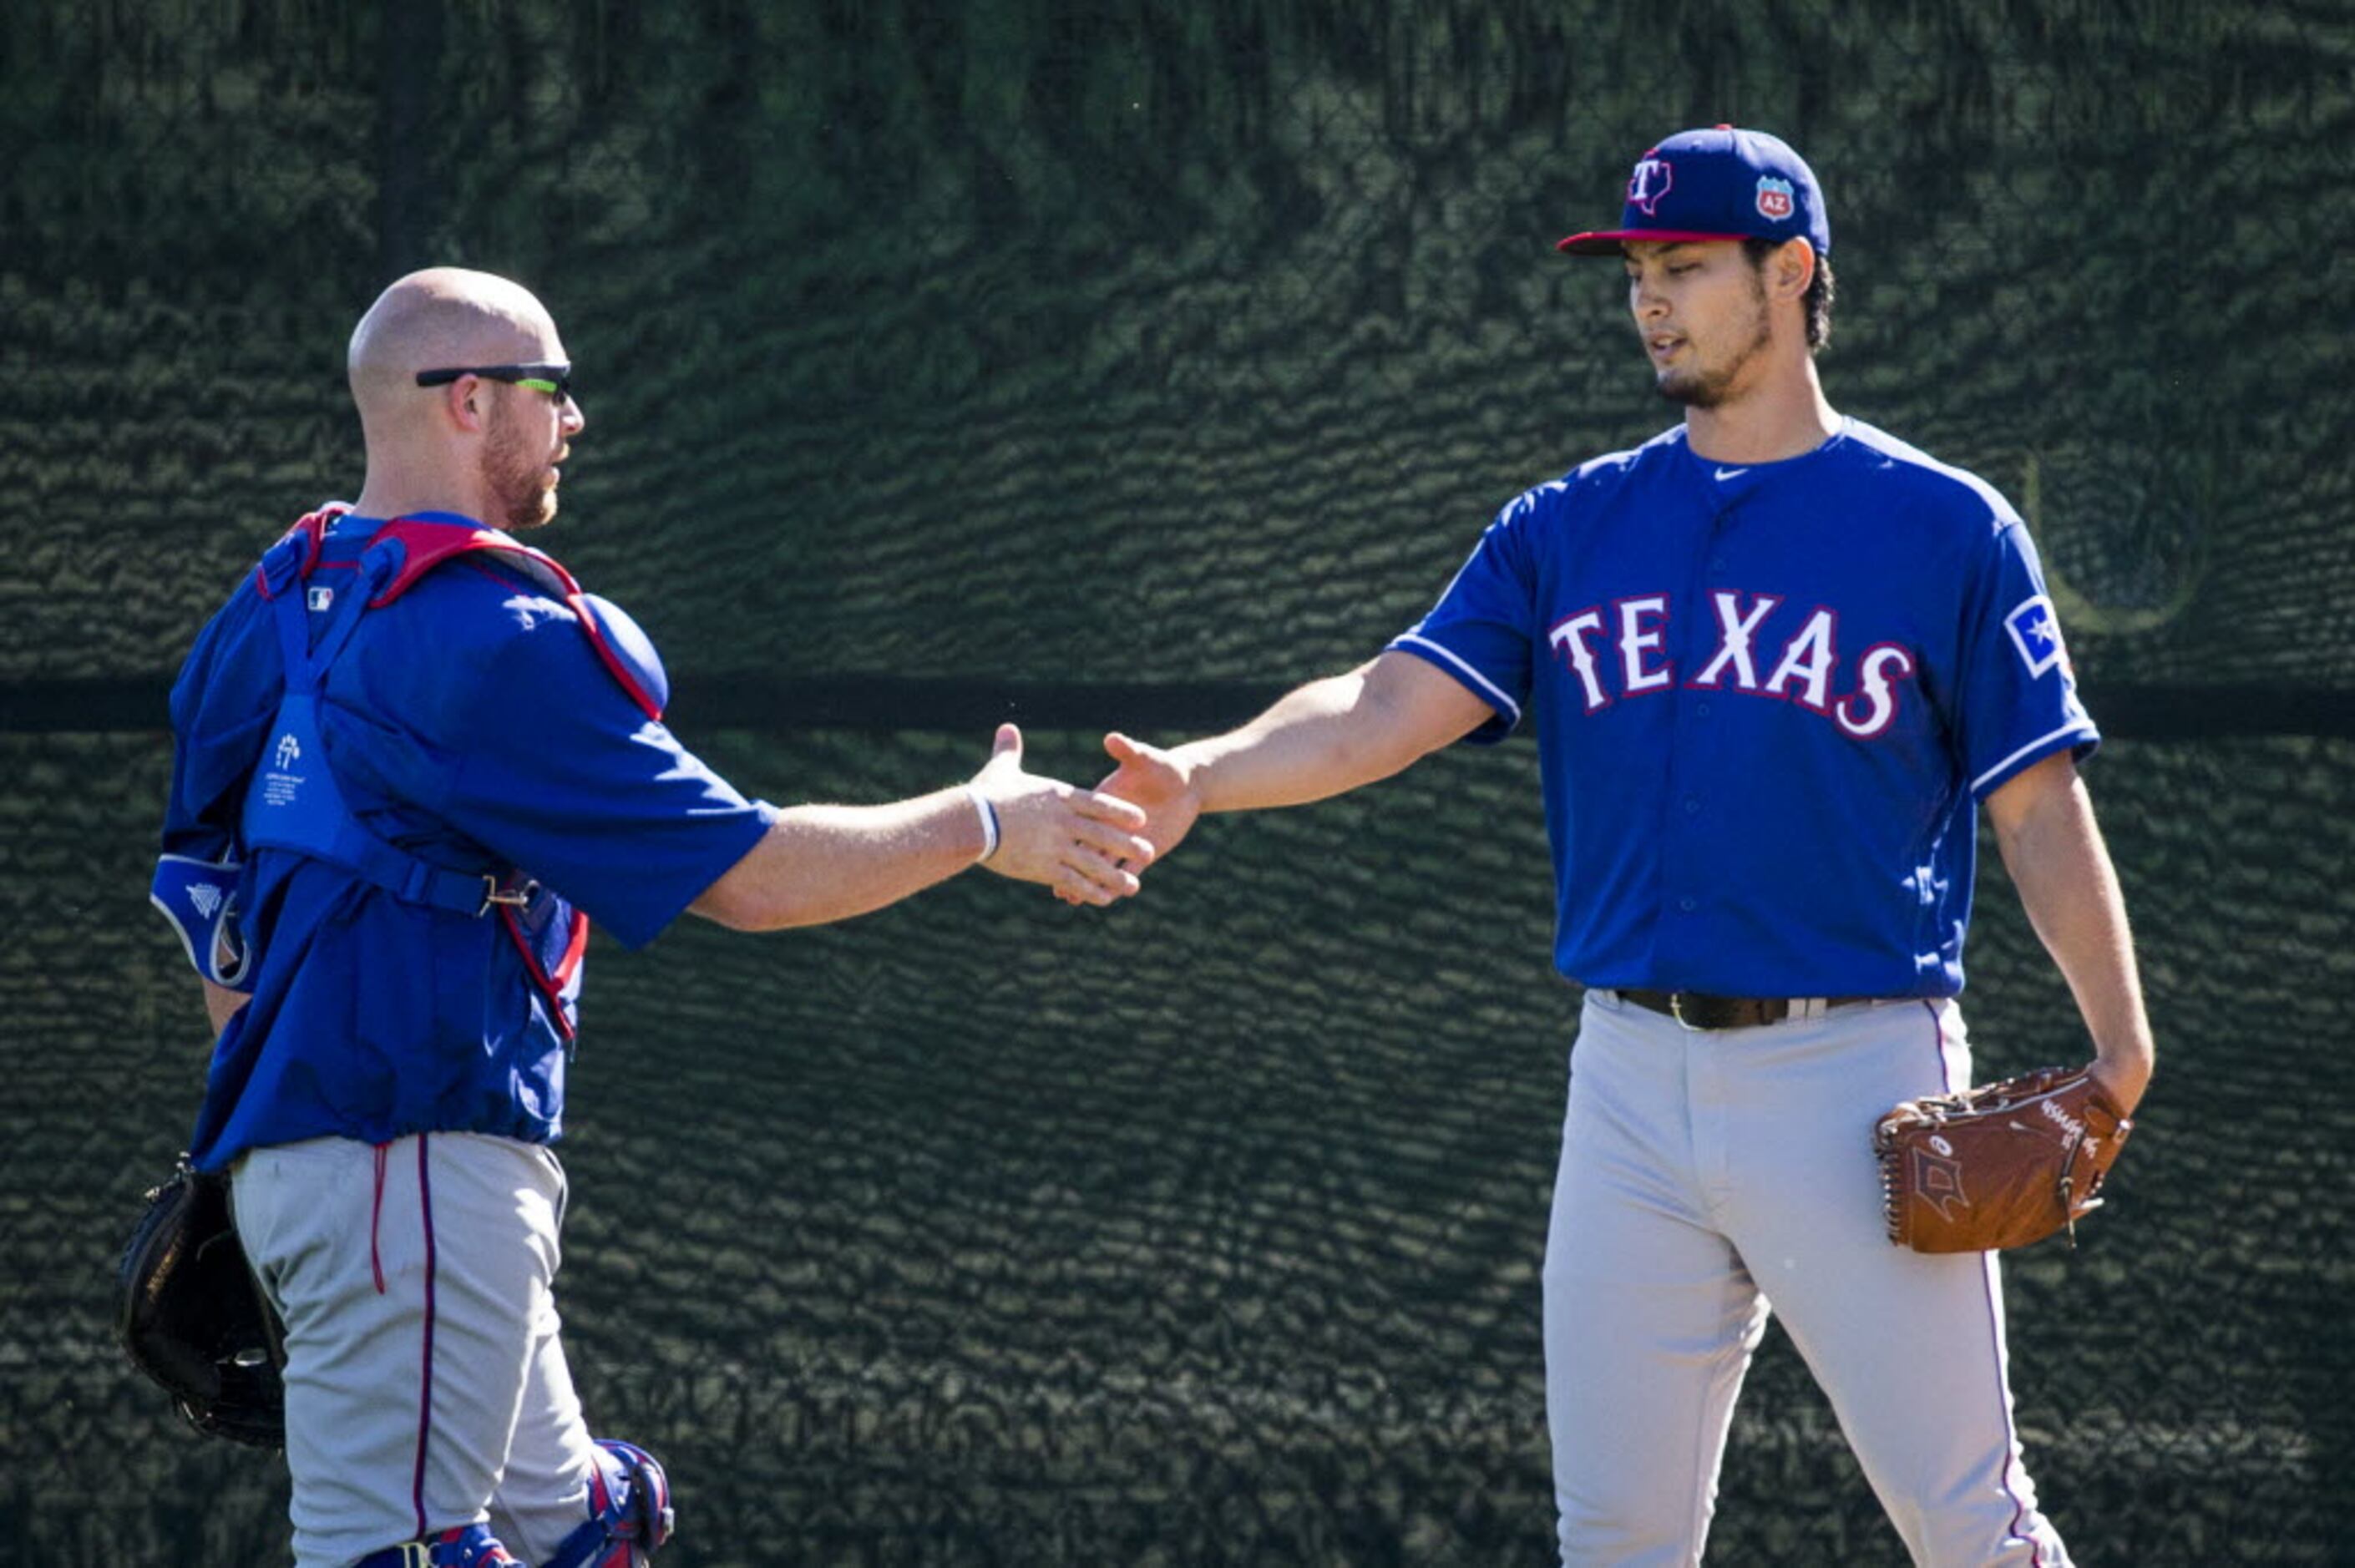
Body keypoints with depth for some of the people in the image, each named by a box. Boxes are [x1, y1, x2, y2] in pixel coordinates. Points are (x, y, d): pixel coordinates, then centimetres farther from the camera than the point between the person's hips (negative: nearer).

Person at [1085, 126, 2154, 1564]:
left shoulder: (1943, 527, 0)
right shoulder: (1569, 531, 10)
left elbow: (2038, 810, -2)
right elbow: (1393, 706, -2)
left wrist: (2120, 1047, -14)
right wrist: (1201, 775, -20)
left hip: (1856, 1075, -4)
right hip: (1636, 1078, 4)